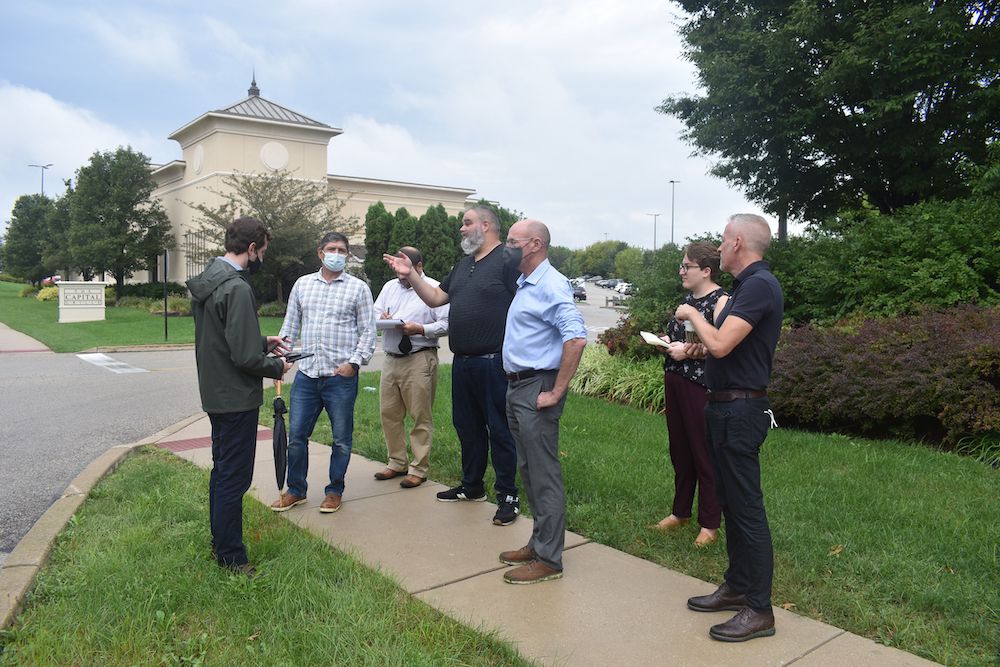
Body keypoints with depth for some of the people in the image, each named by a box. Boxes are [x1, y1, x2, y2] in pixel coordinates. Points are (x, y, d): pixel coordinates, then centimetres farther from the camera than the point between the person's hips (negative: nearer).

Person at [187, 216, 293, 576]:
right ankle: (231, 557, 14)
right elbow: (245, 357, -25)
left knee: (222, 470, 22)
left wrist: (262, 341, 12)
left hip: (214, 394, 10)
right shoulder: (237, 288, -23)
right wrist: (277, 367, -8)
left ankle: (220, 541, 36)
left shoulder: (205, 280, 6)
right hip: (237, 399, -10)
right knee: (234, 478, 2)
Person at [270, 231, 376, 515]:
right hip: (306, 375, 3)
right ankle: (296, 489, 26)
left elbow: (368, 331, -1)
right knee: (296, 435, 9)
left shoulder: (358, 288, 1)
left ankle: (335, 491, 23)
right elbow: (290, 325, 15)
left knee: (342, 438, 7)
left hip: (341, 377, -3)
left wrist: (354, 362, -12)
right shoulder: (302, 284, 11)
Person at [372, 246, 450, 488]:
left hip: (419, 360, -6)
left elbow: (447, 324, -9)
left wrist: (421, 329, -20)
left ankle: (419, 469, 9)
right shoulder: (389, 287, 17)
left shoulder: (434, 289, -3)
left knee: (420, 416, -1)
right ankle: (397, 463, 25)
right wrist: (380, 318, -6)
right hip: (391, 359, 7)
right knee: (388, 413, 11)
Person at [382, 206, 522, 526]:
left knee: (499, 430, 0)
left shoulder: (508, 262, -10)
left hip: (493, 363, -9)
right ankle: (472, 485, 33)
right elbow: (435, 298, 20)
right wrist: (411, 275, 8)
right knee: (467, 426, 18)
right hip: (463, 362, 9)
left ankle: (508, 496, 11)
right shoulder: (464, 265, 18)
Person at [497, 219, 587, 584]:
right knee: (528, 469, 16)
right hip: (517, 387, 10)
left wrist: (556, 392, -22)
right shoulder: (524, 285, 15)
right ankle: (538, 542, 29)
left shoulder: (552, 286, -16)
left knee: (544, 475, -3)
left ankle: (548, 559, 7)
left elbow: (576, 339, -25)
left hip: (537, 388, -10)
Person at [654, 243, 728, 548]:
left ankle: (710, 523, 16)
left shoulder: (720, 300, -13)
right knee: (679, 450, 17)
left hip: (700, 385, -8)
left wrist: (687, 351, -21)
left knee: (704, 453, 2)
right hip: (674, 381, 9)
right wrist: (667, 340, 7)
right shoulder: (689, 297, 14)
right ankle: (681, 511, 32)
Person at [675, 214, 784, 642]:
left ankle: (759, 610, 8)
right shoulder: (748, 285, 14)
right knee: (731, 502, 17)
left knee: (747, 508, -3)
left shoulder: (759, 285, -18)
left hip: (741, 410, -11)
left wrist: (692, 314, -11)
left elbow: (720, 345, -25)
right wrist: (693, 347, 14)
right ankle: (737, 587, 30)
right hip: (727, 408, 11)